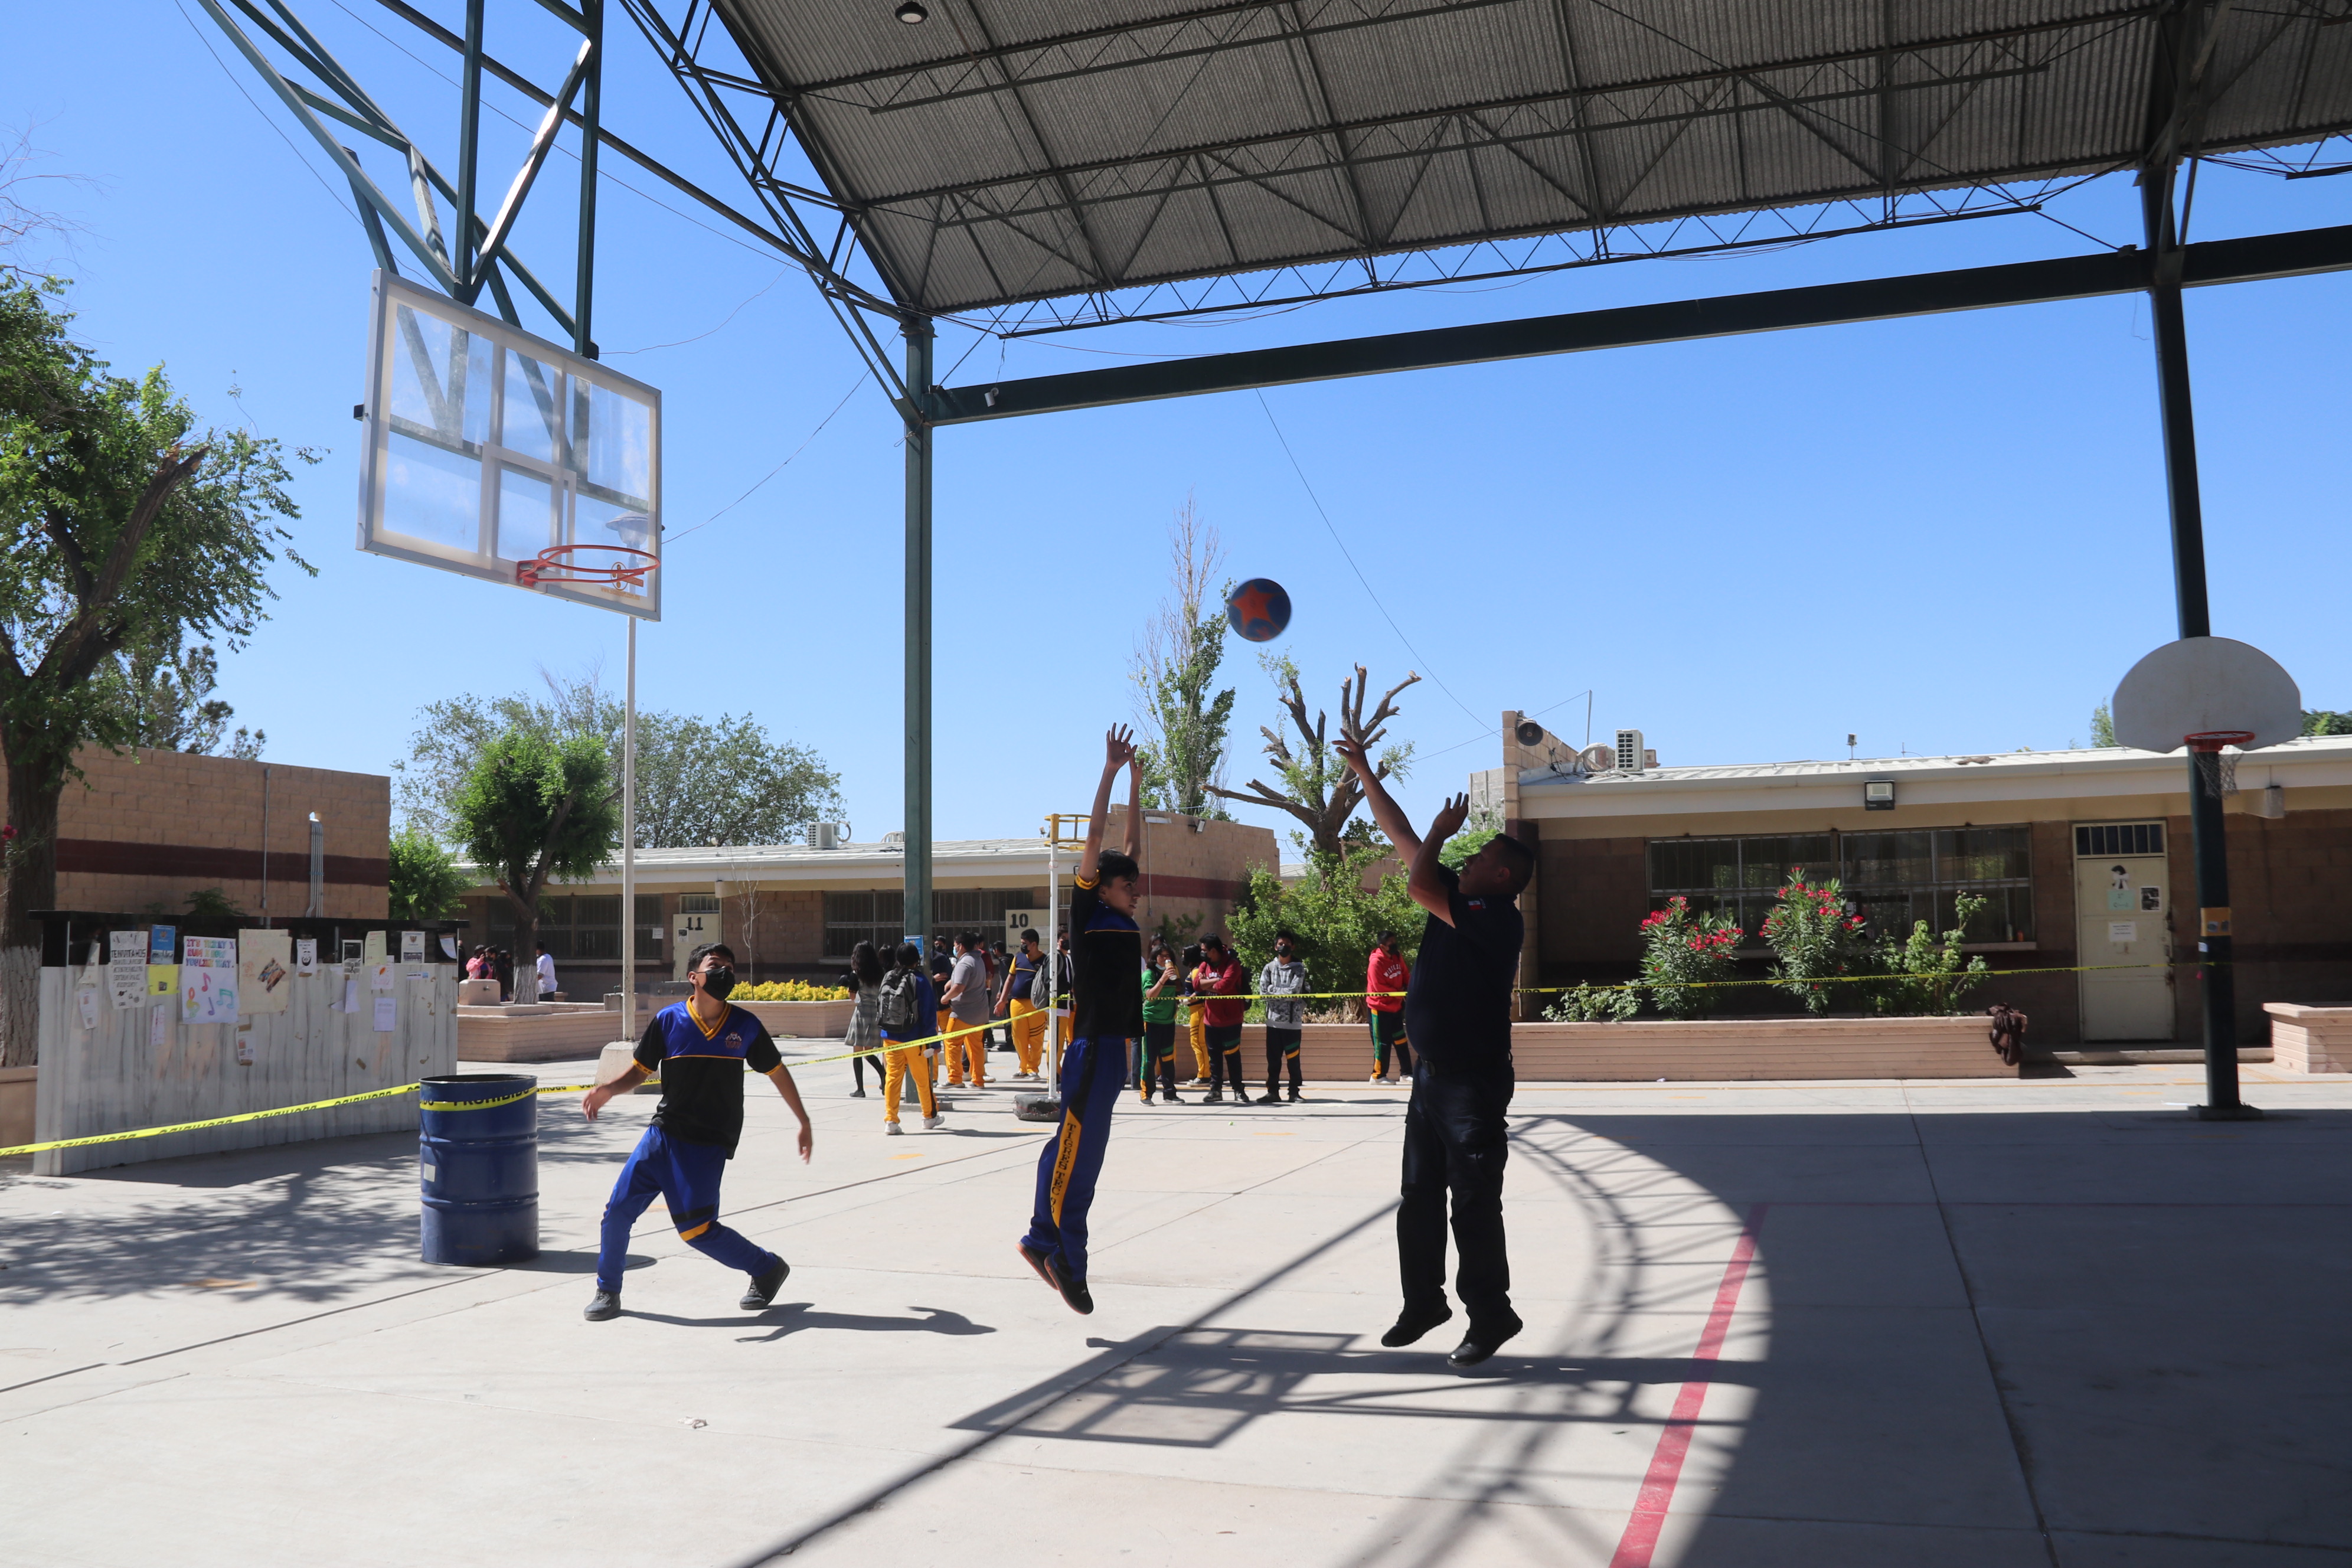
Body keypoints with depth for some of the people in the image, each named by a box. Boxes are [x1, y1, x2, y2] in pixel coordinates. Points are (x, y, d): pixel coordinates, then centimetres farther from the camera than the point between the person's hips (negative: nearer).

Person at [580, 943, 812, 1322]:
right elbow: (639, 1071, 4)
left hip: (709, 1145, -2)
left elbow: (778, 1072, 9)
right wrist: (606, 1090, -17)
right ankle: (608, 1290, 22)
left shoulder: (745, 1026, -3)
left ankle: (767, 1268, 14)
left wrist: (805, 1124, 13)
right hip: (663, 1134, 3)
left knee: (696, 1230, -8)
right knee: (618, 1208, -1)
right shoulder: (668, 1020, -4)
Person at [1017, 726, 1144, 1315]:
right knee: (1077, 1155, -5)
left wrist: (1137, 783, 20)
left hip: (1116, 1047, 8)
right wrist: (1110, 770, -7)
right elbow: (1094, 838, -8)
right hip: (1090, 1049, -8)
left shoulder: (1123, 919, 13)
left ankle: (1043, 1242, 18)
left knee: (1080, 1153, 11)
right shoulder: (1087, 912, -5)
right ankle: (1066, 1258, 0)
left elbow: (1131, 843, 19)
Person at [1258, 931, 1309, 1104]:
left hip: (1292, 1020, -2)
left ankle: (1294, 1092, 7)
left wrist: (1273, 990, -8)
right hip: (1273, 1019, 2)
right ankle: (1272, 1091, 13)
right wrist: (1286, 994, -9)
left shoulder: (1298, 968, 2)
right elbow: (1263, 991, -3)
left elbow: (1294, 991, -12)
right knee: (1273, 1058, 6)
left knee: (1293, 1058, 0)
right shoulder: (1269, 968, 8)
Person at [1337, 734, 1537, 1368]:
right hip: (1432, 1074, 9)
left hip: (1474, 1083, -9)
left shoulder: (1498, 918, -17)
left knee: (1475, 1204, -2)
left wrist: (1441, 832, -10)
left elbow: (1419, 886, -26)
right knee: (1419, 1197, 14)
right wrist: (1363, 770, 14)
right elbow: (1399, 835, 13)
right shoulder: (1457, 900, 8)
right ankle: (1424, 1302, 25)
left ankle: (1490, 1315, 9)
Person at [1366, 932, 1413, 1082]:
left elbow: (1405, 976, 10)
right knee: (1383, 1043, -1)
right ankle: (1378, 1076, 10)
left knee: (1401, 1041, 12)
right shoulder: (1375, 962, -22)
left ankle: (1407, 1073, 19)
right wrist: (1402, 995, -22)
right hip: (1379, 1008, -7)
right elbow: (1380, 988, -23)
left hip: (1395, 1007, 7)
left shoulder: (1398, 957, 2)